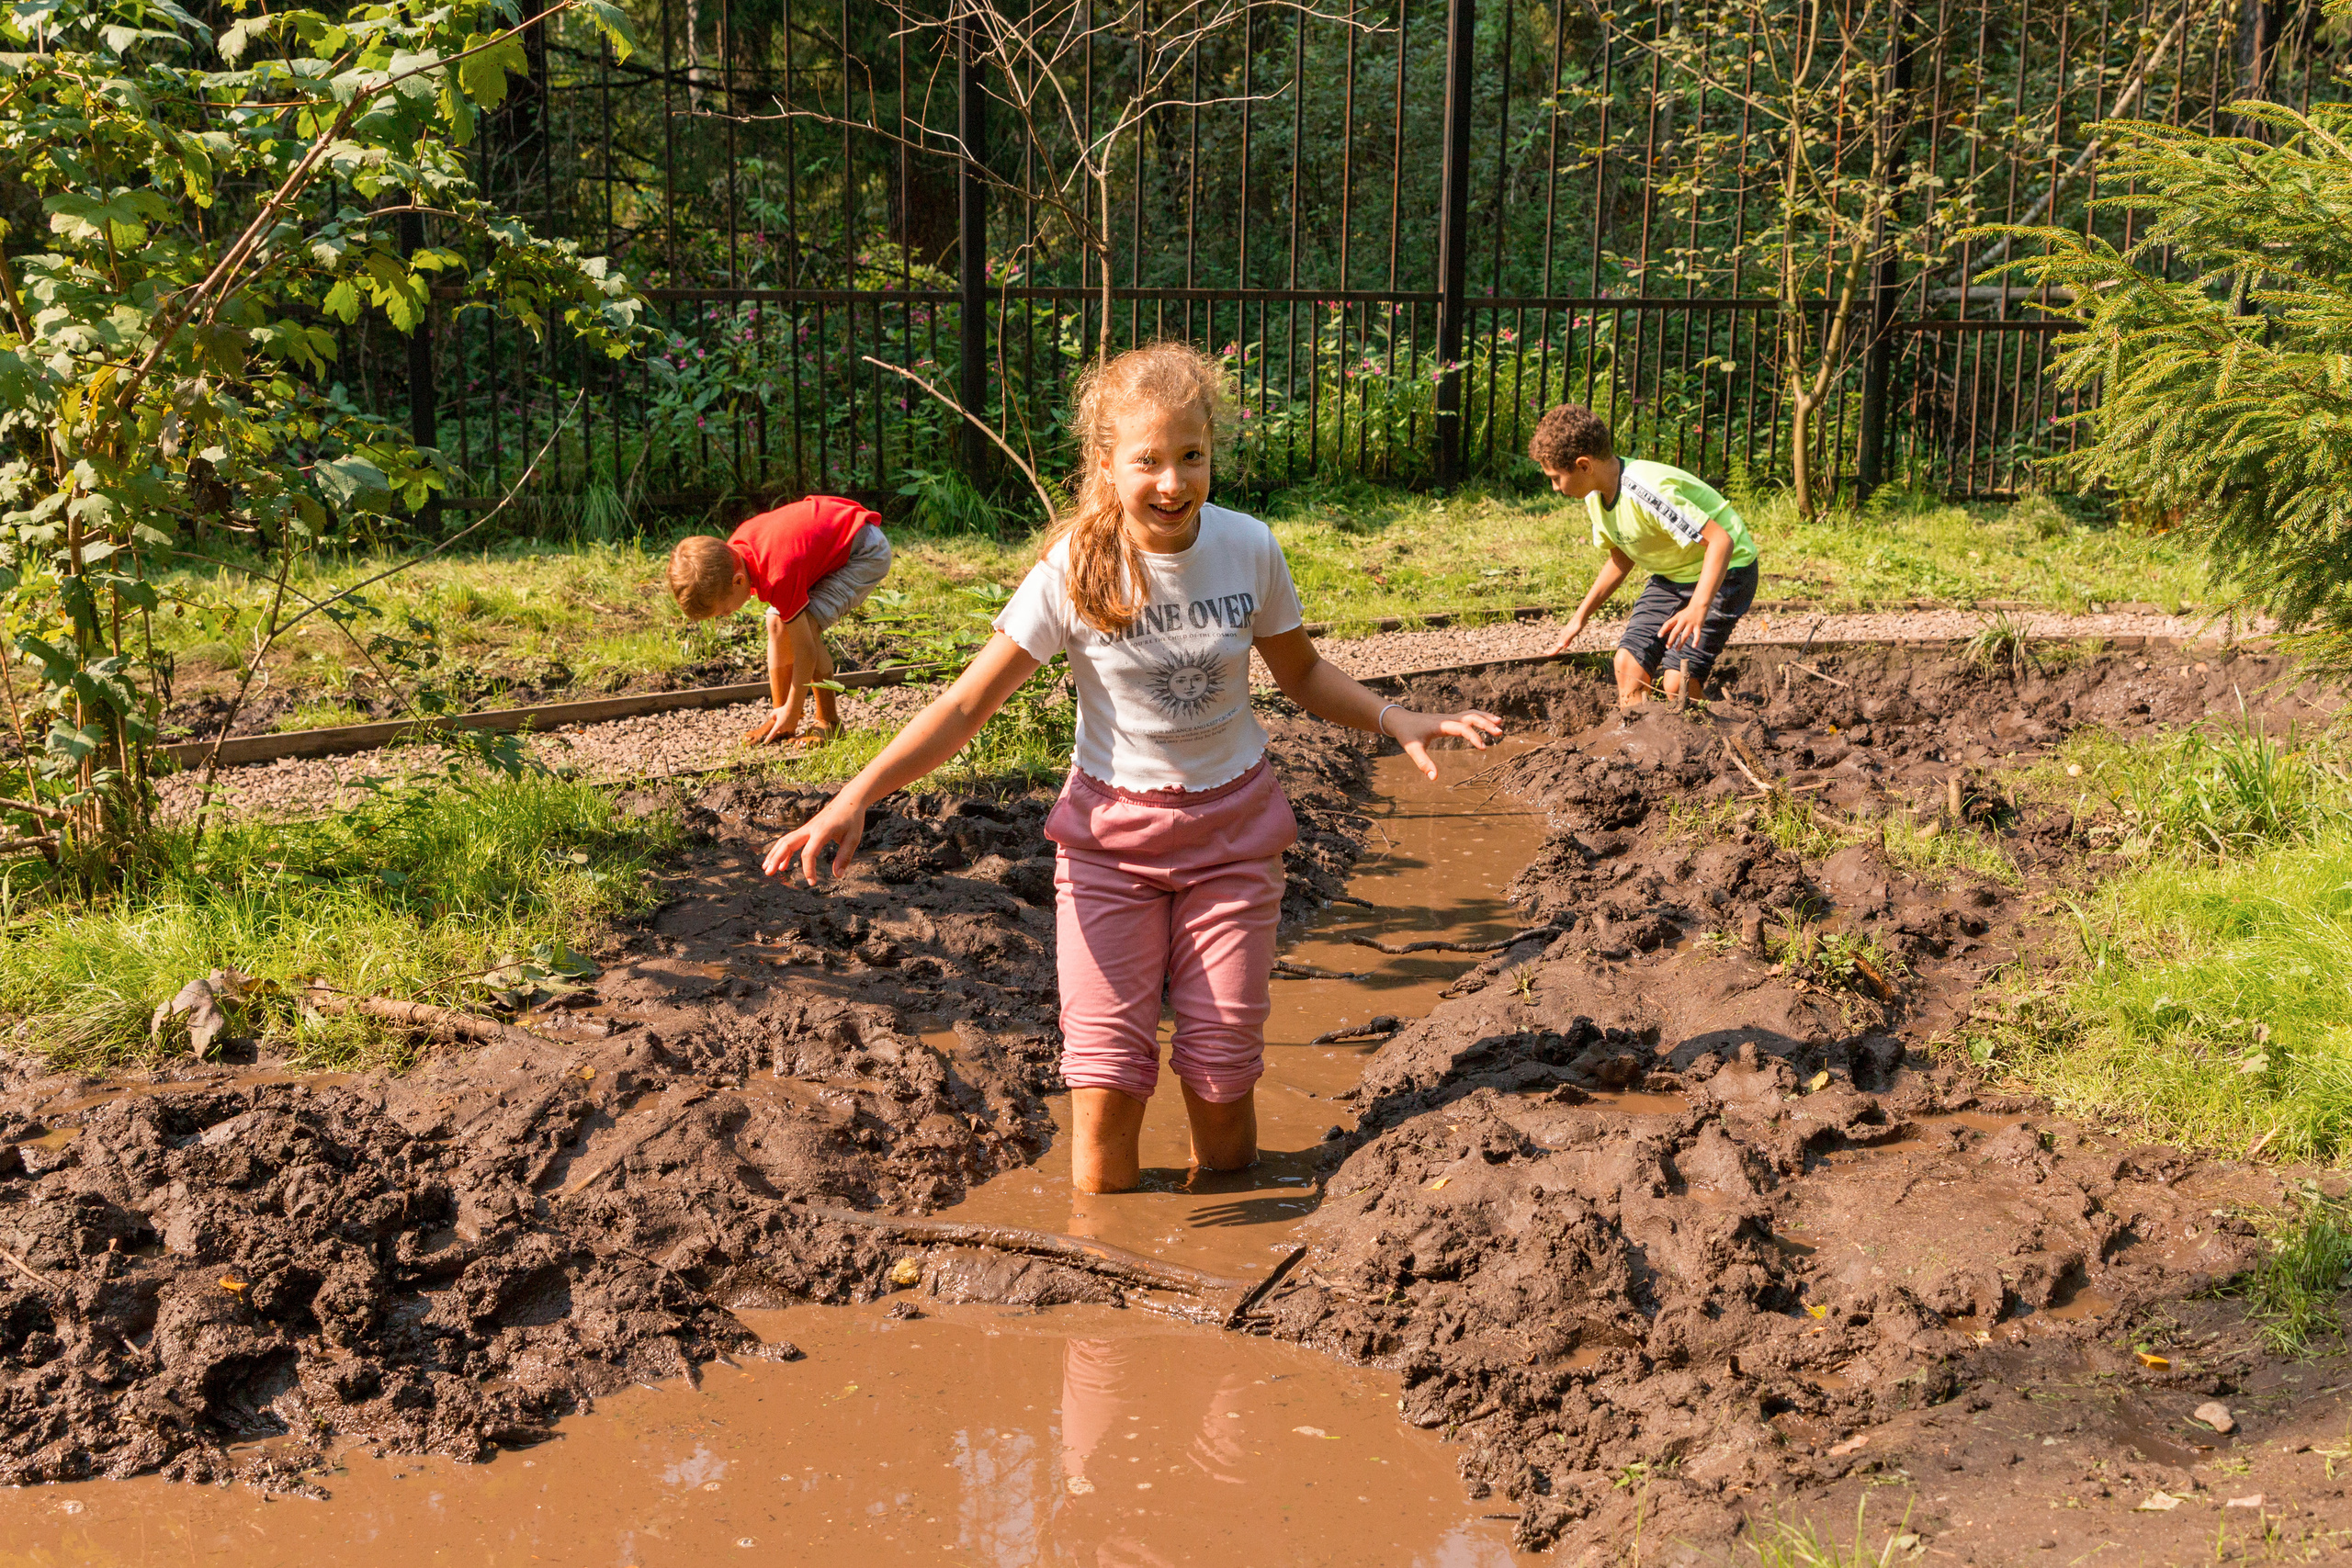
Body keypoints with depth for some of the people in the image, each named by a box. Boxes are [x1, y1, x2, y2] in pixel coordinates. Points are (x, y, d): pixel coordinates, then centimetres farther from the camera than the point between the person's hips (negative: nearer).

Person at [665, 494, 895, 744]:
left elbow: (805, 651, -28)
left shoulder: (779, 576, -37)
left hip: (866, 552, -9)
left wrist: (792, 713, -16)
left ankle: (829, 724, -11)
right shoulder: (731, 552, -11)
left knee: (805, 627, -23)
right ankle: (778, 716, 10)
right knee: (777, 624, -1)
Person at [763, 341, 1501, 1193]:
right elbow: (967, 706, -15)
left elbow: (1302, 674, 10)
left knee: (1222, 1078, 3)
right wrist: (856, 796, -27)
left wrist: (1396, 719, -6)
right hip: (1110, 833, -1)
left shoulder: (1248, 548, -8)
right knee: (1106, 1079, -5)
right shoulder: (1074, 570, -14)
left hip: (1231, 827, 1)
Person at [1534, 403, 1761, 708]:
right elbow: (1621, 558, 15)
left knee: (1678, 681, -19)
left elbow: (1721, 541, -36)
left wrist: (1698, 607, -47)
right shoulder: (1596, 495, -3)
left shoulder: (1644, 492, -32)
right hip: (1671, 575, 9)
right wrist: (1580, 616, 15)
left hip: (1724, 571, -9)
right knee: (1629, 662, -5)